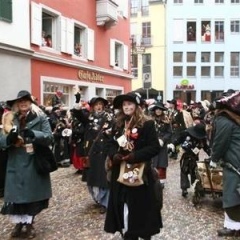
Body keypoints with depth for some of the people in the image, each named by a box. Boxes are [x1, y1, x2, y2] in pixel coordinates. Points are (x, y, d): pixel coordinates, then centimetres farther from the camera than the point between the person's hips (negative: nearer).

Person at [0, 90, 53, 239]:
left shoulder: (41, 118, -2)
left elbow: (49, 138, -11)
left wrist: (33, 134, -28)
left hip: (34, 164, -1)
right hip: (16, 165, 1)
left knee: (33, 193, 10)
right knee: (16, 194, 4)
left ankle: (29, 223, 29)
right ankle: (19, 223, 24)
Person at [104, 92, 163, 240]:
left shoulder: (147, 124, -8)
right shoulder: (118, 124, 11)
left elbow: (155, 147, -13)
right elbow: (110, 143, 13)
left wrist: (135, 156, -22)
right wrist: (114, 155, -9)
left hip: (140, 173, -5)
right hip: (120, 172, 5)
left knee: (140, 208, 4)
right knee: (123, 207, 11)